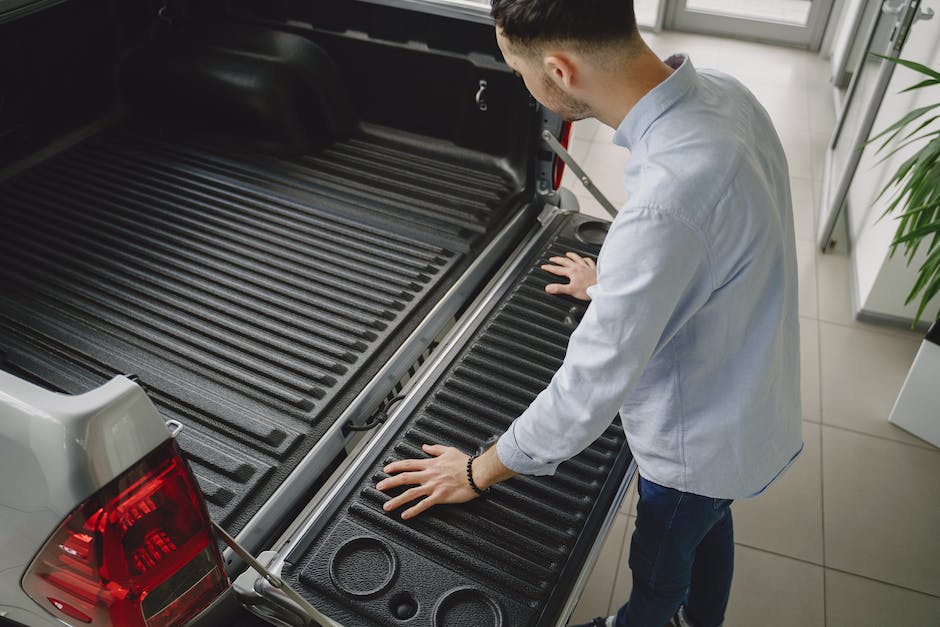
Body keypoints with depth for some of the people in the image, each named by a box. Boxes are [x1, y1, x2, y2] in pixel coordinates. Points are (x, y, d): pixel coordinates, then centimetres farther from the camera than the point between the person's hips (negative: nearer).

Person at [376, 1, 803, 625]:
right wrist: (615, 280, 21)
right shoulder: (721, 90, -14)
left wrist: (480, 472, -17)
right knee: (709, 526, 35)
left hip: (699, 441, -8)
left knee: (660, 571, 26)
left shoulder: (665, 197, -43)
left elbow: (592, 386, -33)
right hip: (751, 402, 8)